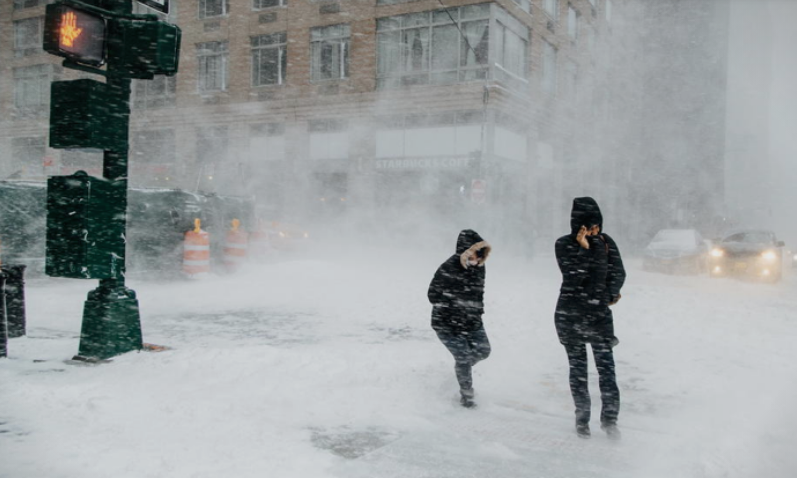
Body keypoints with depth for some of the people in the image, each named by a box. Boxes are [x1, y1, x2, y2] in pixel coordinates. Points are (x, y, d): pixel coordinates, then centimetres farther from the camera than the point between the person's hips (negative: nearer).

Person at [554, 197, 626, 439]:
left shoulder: (606, 242, 1)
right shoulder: (564, 244, -5)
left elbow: (618, 274, 1)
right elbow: (572, 274, -17)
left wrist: (610, 295, -10)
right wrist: (585, 249, -24)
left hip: (599, 313, 1)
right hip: (569, 315, -1)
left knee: (606, 366, -6)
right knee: (577, 368, 8)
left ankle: (609, 418, 6)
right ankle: (582, 419, 19)